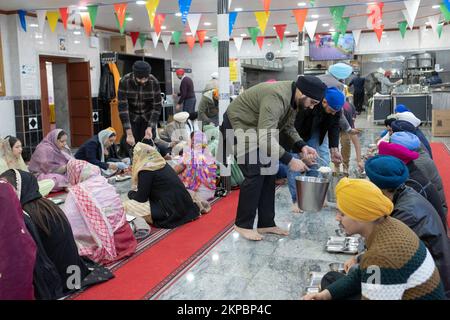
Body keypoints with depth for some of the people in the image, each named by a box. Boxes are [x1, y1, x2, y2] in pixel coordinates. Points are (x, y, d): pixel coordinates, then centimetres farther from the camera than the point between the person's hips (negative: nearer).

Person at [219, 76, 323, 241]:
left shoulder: (293, 98, -3)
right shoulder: (276, 97, -33)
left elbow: (288, 127, 5)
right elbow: (265, 138, -38)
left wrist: (301, 146, -12)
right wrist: (289, 160, -37)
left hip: (256, 129, 9)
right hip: (237, 126, -9)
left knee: (269, 174, 5)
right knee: (255, 175, -14)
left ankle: (266, 224, 13)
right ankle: (243, 225, 1)